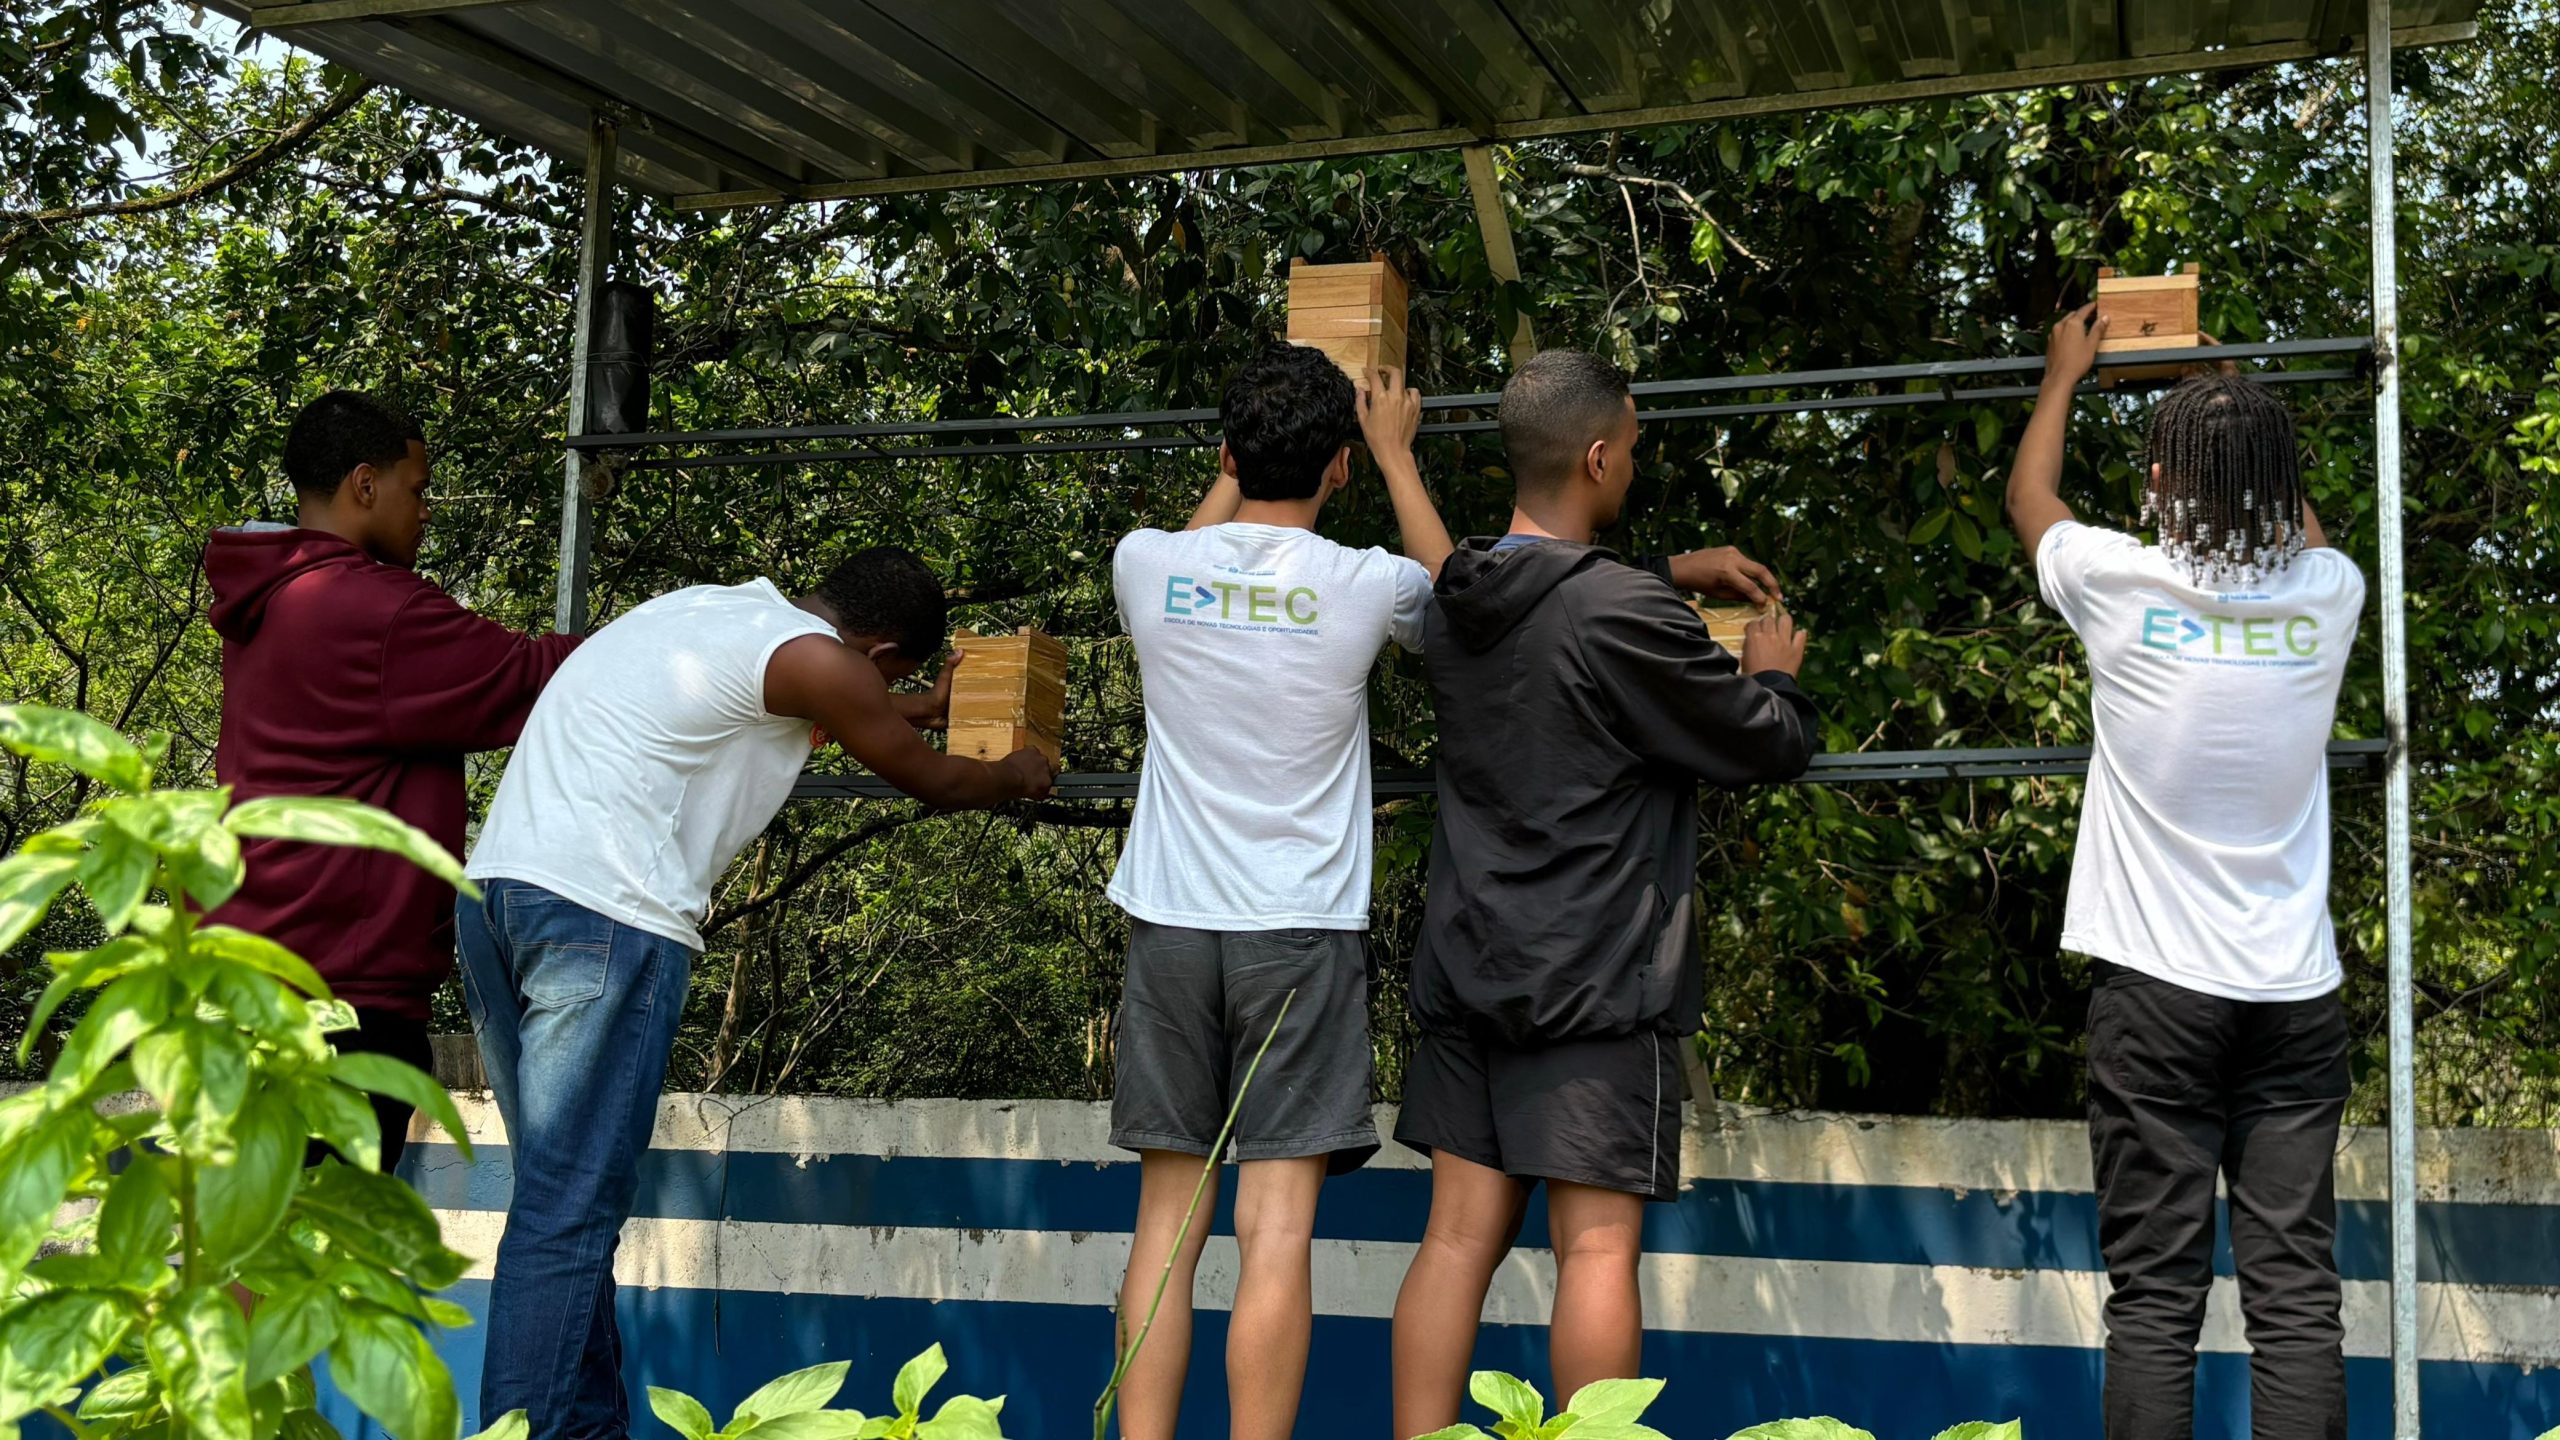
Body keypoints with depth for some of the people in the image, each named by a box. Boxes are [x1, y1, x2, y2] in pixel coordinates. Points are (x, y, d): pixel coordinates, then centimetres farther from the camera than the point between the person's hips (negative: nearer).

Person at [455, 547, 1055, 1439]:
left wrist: (927, 707, 54)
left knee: (563, 1190, 13)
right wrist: (1018, 777, 33)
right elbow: (932, 781, 13)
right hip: (604, 913, -9)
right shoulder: (815, 659, -3)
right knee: (569, 1208, -7)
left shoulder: (716, 607, 22)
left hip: (497, 885, 9)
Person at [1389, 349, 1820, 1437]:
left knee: (1460, 1235, 8)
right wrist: (1774, 673, 15)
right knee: (1597, 1245, -2)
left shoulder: (1454, 606, 7)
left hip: (1466, 971, 7)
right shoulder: (1625, 617, -16)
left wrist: (1669, 574, 31)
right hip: (1598, 984, -7)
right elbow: (1770, 747, -5)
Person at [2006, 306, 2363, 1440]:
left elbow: (2028, 498, 17)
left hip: (2156, 989, -2)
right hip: (2296, 990, 2)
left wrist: (2064, 376, 33)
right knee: (2297, 1293, 3)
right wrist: (2248, 420, 39)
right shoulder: (2327, 595, 0)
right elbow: (2300, 526, 27)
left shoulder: (2123, 585, -7)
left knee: (2154, 1296, 0)